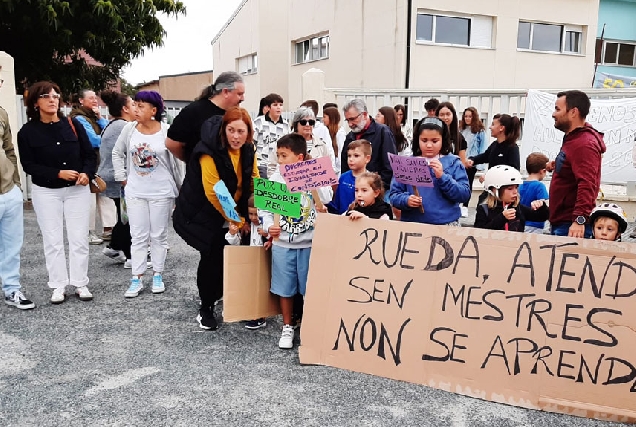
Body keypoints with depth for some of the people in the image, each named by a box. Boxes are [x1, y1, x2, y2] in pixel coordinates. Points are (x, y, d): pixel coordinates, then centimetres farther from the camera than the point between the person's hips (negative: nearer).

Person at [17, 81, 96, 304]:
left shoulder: (73, 124, -1)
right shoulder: (27, 132, -4)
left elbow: (89, 154, 2)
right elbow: (28, 165, -8)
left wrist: (87, 173, -16)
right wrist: (58, 173, -19)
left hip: (77, 189, 1)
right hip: (46, 192, -1)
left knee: (79, 239, 5)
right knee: (53, 240, 4)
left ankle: (81, 283, 15)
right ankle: (58, 286, 14)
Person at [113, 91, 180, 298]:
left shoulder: (166, 131, -11)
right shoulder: (129, 129, -2)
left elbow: (175, 161, -5)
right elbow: (117, 153, 12)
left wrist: (178, 189, -1)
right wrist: (122, 178, 5)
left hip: (161, 193, -2)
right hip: (135, 192, 3)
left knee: (158, 235, 9)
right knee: (138, 236, 6)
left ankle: (157, 275, 22)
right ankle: (136, 279, 13)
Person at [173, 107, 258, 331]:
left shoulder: (248, 150, -5)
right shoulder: (210, 153, -25)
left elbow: (254, 181, 4)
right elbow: (214, 193, -25)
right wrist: (237, 221, -20)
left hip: (230, 212, 6)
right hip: (200, 213, -6)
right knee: (212, 254, -12)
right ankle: (205, 310, 7)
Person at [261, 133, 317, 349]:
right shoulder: (276, 179, -1)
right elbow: (266, 208, 0)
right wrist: (269, 226, -16)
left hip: (309, 243, -1)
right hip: (282, 243, 2)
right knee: (285, 288, 11)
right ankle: (287, 328, 27)